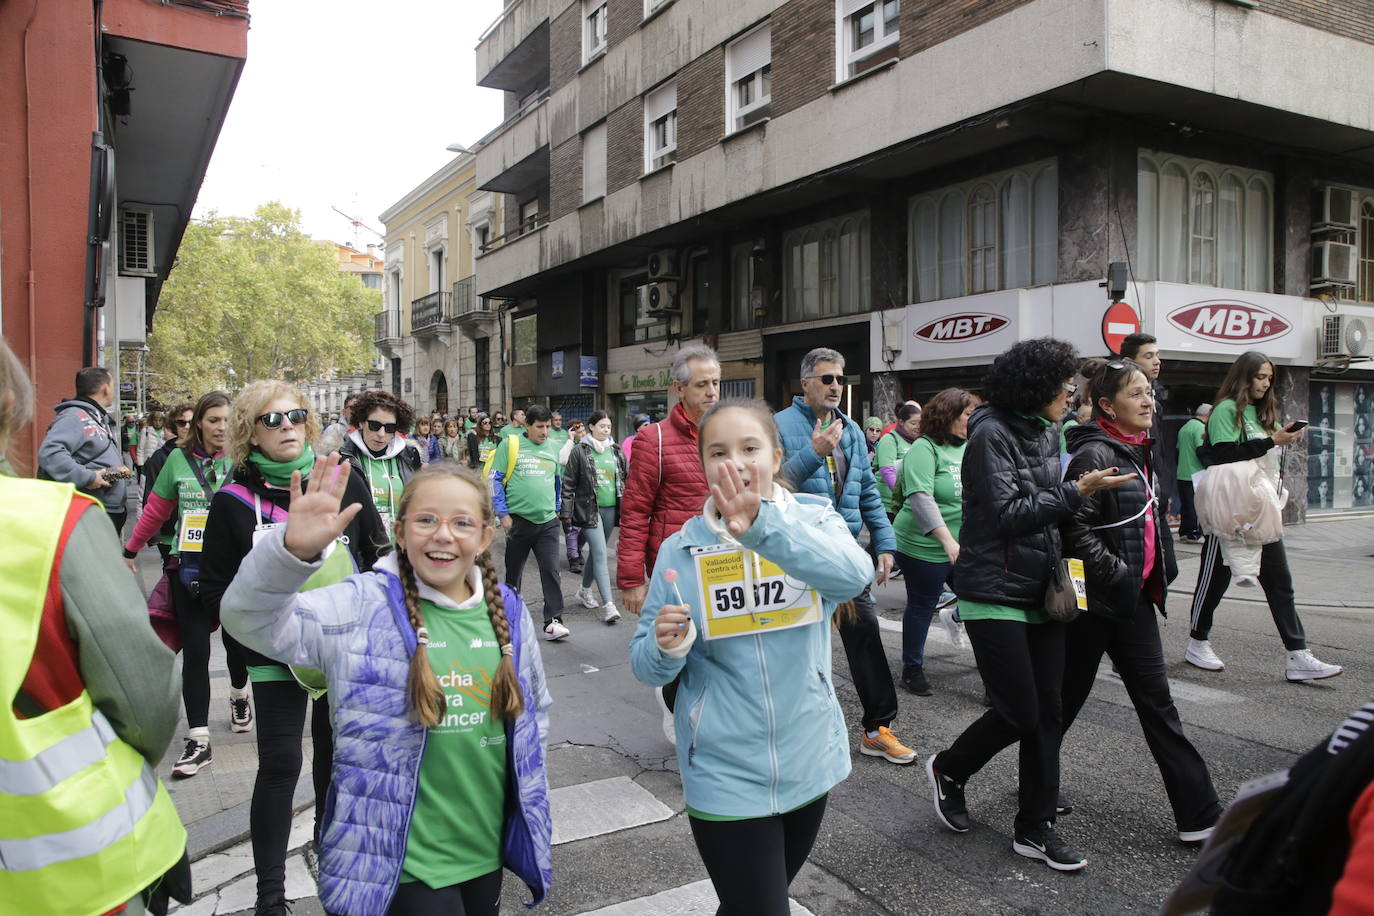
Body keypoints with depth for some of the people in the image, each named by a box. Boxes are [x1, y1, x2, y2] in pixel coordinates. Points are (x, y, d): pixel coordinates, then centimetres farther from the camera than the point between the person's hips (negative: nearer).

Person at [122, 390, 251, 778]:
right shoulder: (179, 460, 2)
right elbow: (156, 510, 14)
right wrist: (130, 550, 21)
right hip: (188, 567, 1)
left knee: (235, 640, 15)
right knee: (194, 651, 1)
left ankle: (239, 696, 46)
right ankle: (199, 741, 8)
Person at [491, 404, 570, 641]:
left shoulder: (552, 447, 9)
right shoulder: (509, 445, -2)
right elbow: (495, 480, -3)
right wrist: (503, 514, -8)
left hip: (548, 522, 2)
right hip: (518, 520, -2)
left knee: (551, 570, -8)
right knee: (513, 571, 13)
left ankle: (553, 621, -7)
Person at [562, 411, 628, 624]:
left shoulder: (616, 452, 10)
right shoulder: (579, 452, -3)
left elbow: (627, 480, 17)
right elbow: (568, 484, -2)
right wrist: (567, 511, -5)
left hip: (611, 508, 5)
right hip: (588, 508, -5)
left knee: (596, 551, 16)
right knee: (600, 554, -12)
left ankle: (585, 590, 35)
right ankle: (607, 604, -15)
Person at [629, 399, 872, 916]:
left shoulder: (814, 521, -6)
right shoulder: (681, 550, -7)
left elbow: (854, 574, -30)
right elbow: (646, 667, -1)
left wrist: (764, 526, -45)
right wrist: (667, 646, -25)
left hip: (807, 762, 2)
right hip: (726, 775, -2)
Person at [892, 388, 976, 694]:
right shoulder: (924, 448, -14)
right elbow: (921, 498, -24)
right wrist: (948, 540, -31)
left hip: (966, 546, 6)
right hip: (925, 547, -6)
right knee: (922, 606, 8)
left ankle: (954, 617, 32)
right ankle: (912, 669, 24)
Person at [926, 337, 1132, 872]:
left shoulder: (1047, 432, 10)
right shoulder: (992, 433, -14)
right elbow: (1007, 513, -19)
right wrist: (1078, 492, -19)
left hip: (1041, 588, 8)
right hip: (995, 592, -7)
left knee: (1047, 711, 8)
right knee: (1020, 713, -2)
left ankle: (1034, 829, 20)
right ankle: (948, 769, 25)